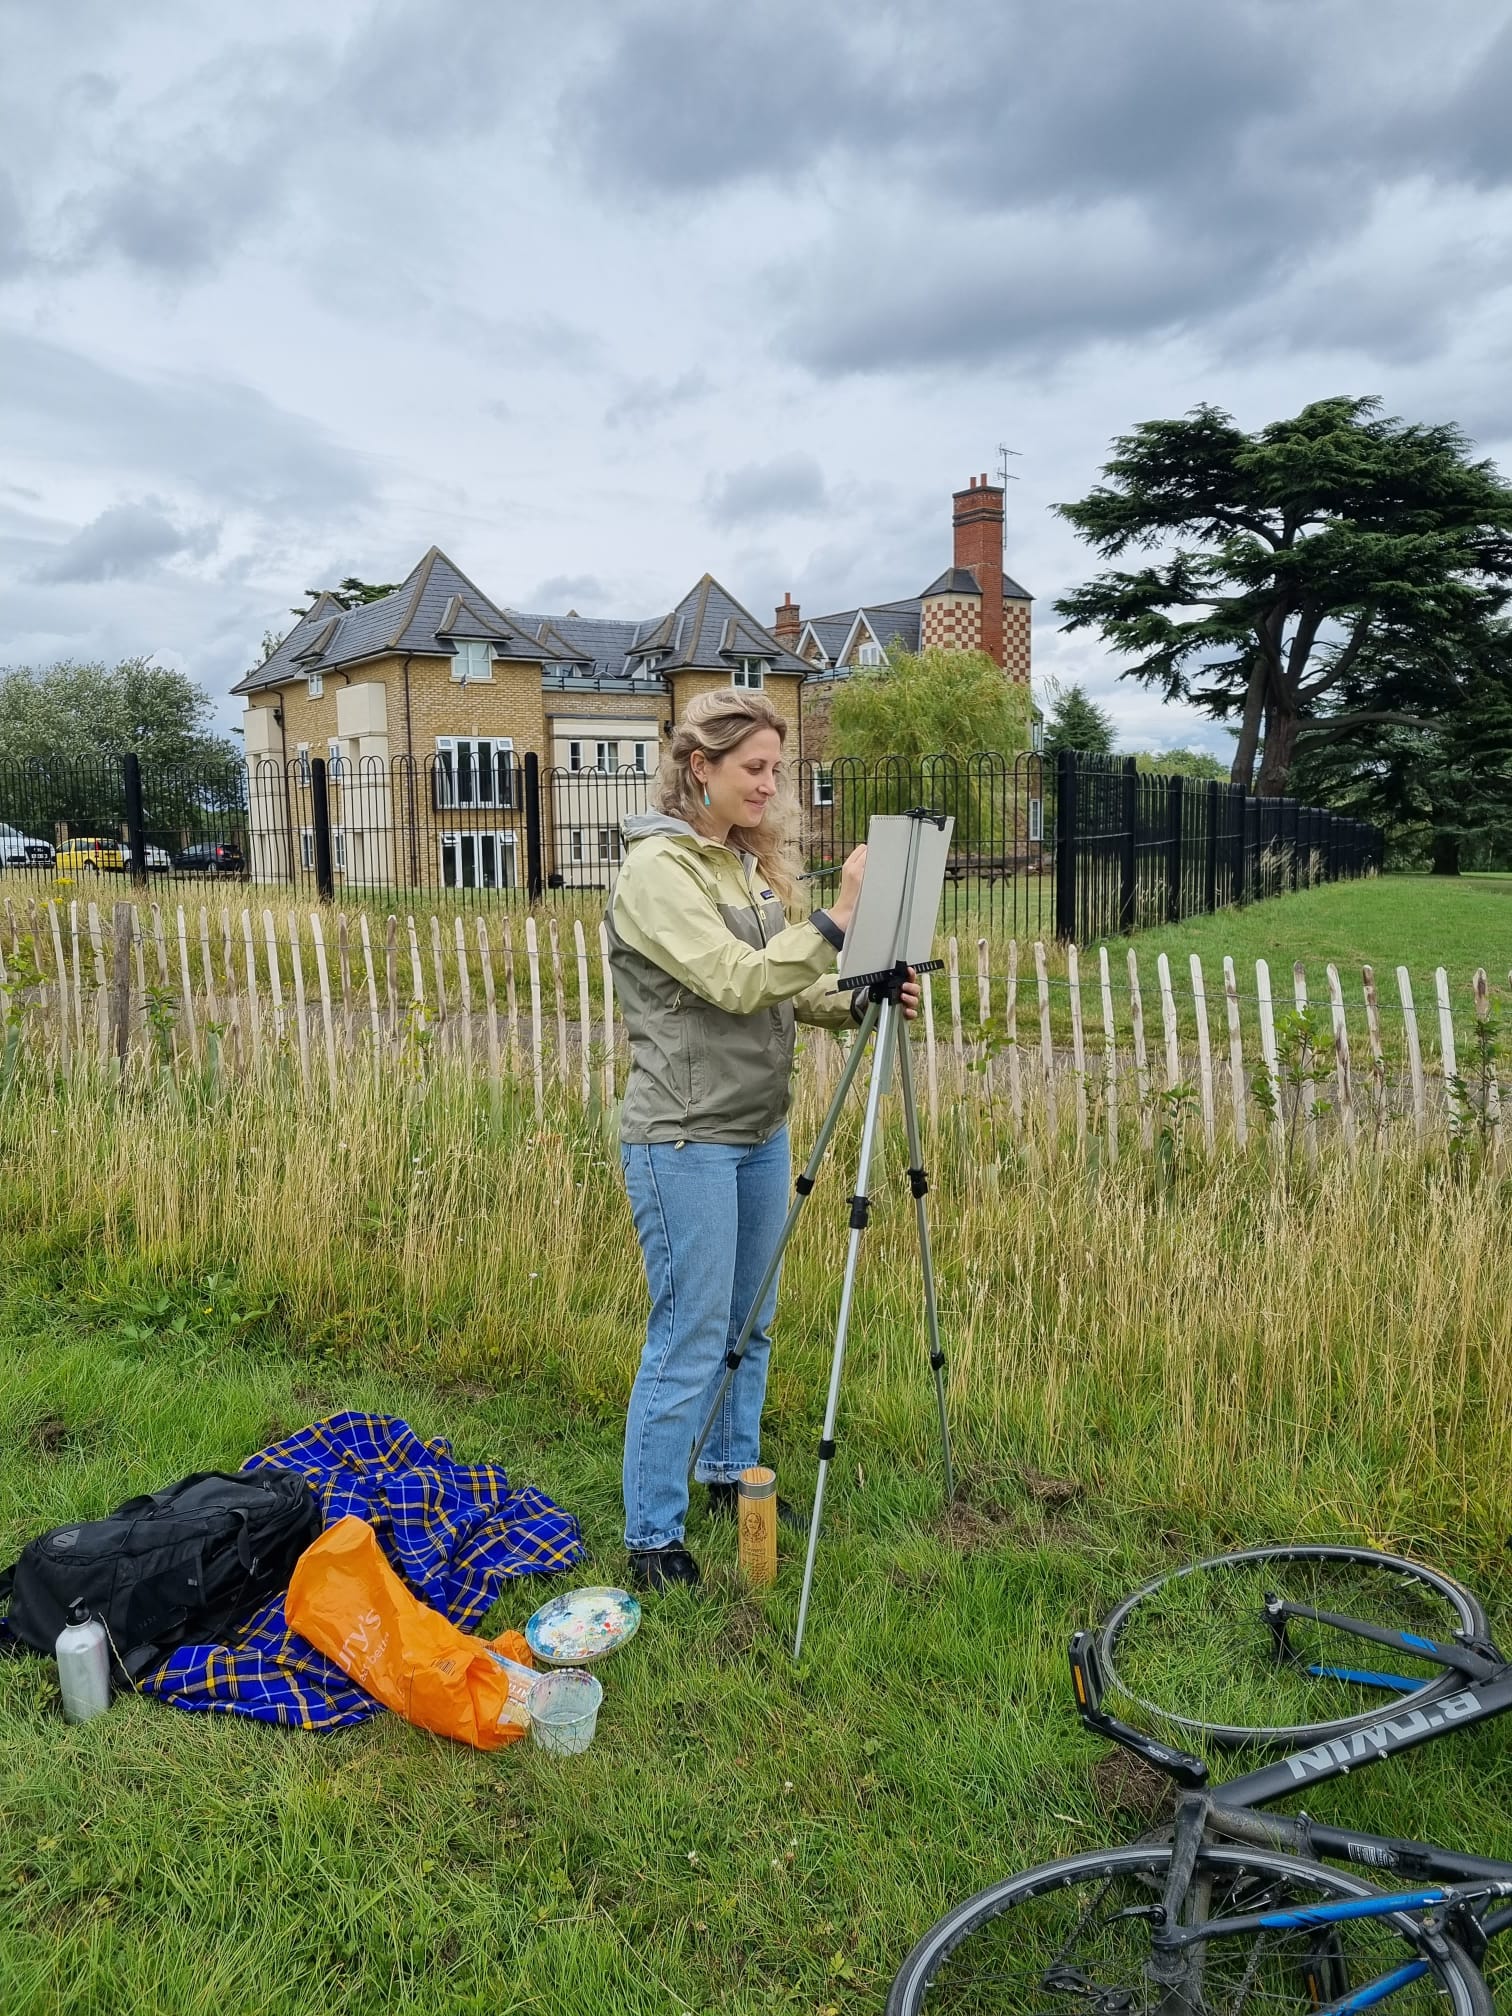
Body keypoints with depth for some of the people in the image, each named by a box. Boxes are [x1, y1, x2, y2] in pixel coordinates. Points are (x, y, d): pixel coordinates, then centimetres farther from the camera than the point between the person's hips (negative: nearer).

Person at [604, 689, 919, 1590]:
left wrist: (857, 1003, -6)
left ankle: (731, 1475, 37)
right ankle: (653, 1538, 12)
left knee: (751, 1323, 18)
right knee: (689, 1339, -2)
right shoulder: (658, 867, -14)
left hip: (762, 1131, 8)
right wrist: (836, 921, -28)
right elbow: (736, 982, -25)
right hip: (685, 1140, -8)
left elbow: (787, 989, 12)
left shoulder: (751, 860, 11)